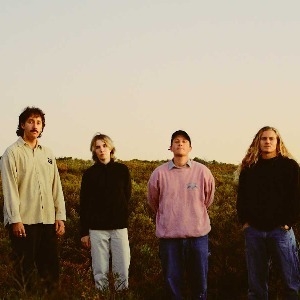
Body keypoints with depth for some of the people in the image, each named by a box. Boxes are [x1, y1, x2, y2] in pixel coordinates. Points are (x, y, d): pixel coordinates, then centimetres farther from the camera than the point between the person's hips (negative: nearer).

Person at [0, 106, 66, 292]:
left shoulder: (48, 154, 14)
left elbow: (56, 187, 13)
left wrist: (60, 216, 7)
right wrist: (15, 219, -14)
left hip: (48, 220, 5)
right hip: (24, 220, -5)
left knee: (51, 267, 7)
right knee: (26, 268, 1)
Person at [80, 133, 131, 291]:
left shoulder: (122, 170, 3)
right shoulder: (89, 173, 3)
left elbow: (127, 196, 11)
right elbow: (84, 204, 3)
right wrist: (84, 232, 0)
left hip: (119, 226, 0)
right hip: (96, 227, 0)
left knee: (123, 270, -1)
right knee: (100, 271, 2)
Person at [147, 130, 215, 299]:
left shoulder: (203, 172, -3)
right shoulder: (159, 173, -4)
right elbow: (153, 202, 12)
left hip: (198, 234, 0)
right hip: (169, 235, 0)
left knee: (200, 281, 10)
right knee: (173, 281, 9)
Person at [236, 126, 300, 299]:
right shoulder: (248, 168, 11)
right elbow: (241, 196, 12)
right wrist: (244, 220, 1)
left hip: (280, 229, -3)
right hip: (254, 230, 3)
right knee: (256, 282, 10)